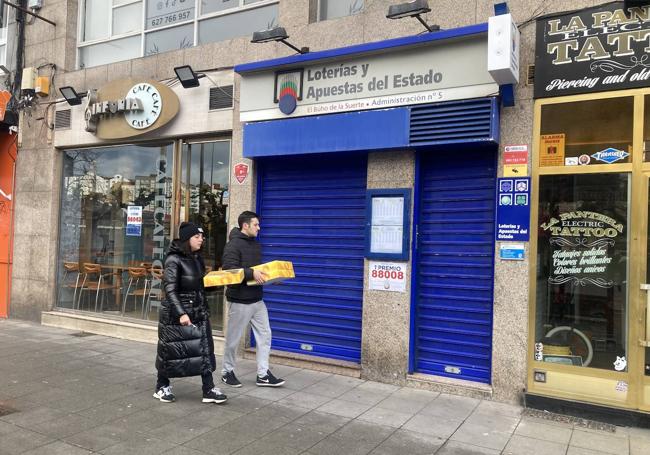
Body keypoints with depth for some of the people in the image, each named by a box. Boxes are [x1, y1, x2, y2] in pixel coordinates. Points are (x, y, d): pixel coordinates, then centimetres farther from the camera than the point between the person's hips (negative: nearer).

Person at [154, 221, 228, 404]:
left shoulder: (197, 259, 7)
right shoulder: (173, 260, -15)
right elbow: (170, 290, -21)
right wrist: (181, 313, -28)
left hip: (198, 312, 7)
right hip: (176, 313, -6)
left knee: (205, 348, 2)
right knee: (171, 350, 8)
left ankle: (209, 389, 8)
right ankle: (162, 386, 28)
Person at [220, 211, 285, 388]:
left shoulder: (255, 244, 14)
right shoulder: (233, 245, -13)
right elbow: (229, 269, -24)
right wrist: (251, 273, -30)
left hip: (257, 299, 8)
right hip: (239, 301, -8)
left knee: (264, 335, 6)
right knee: (233, 339, 6)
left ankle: (263, 375, 14)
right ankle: (227, 372, 24)